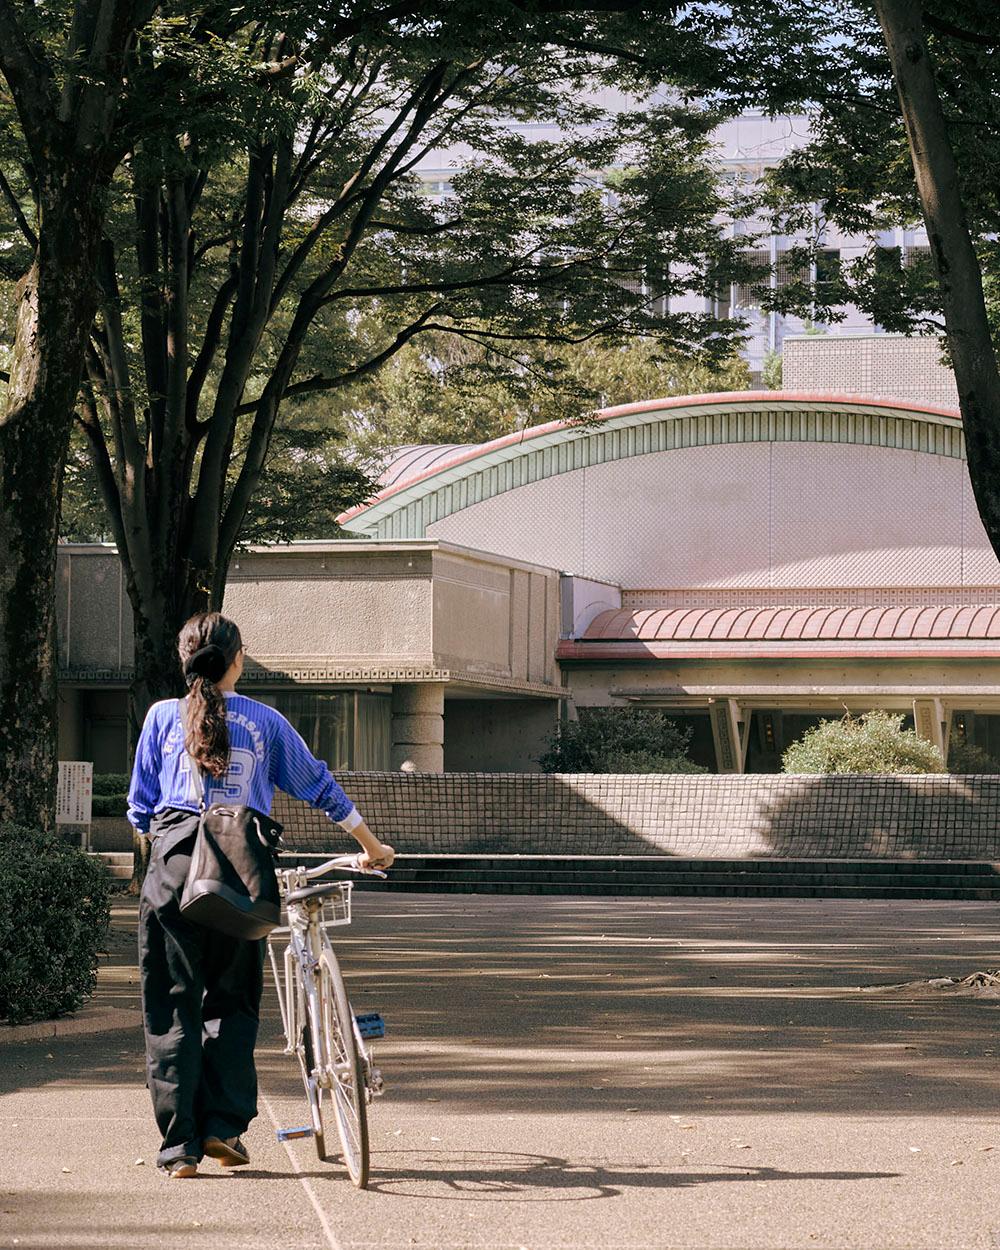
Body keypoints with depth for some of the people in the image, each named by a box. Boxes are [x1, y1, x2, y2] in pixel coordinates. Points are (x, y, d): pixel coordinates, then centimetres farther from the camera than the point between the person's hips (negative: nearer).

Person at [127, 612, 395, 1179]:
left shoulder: (163, 717, 9)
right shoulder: (263, 721, 9)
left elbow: (141, 808, 12)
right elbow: (319, 786, 15)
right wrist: (371, 845, 26)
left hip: (176, 861, 0)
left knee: (172, 1006, 3)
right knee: (233, 1003, 14)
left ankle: (180, 1146, 0)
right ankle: (224, 1127, 6)